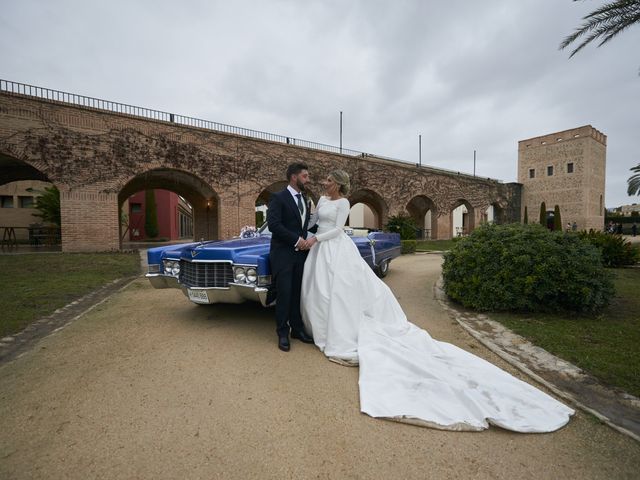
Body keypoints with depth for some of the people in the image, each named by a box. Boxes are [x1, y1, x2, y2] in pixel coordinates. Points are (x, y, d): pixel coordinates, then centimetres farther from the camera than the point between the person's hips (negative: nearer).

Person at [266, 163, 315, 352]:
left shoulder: (305, 200, 15)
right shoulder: (278, 198, -6)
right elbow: (273, 224, -17)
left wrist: (306, 241, 2)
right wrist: (297, 240, -16)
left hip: (300, 253, 6)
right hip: (283, 254, -6)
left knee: (297, 294, 10)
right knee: (284, 294, -2)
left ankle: (297, 329, 21)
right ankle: (283, 333, 12)